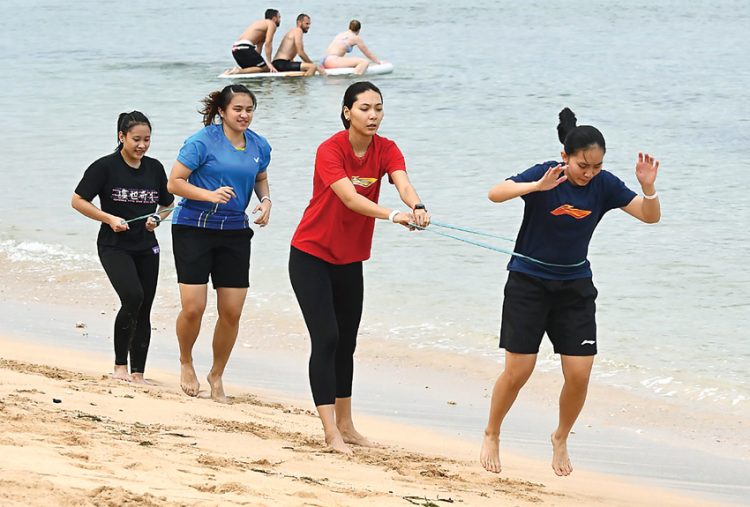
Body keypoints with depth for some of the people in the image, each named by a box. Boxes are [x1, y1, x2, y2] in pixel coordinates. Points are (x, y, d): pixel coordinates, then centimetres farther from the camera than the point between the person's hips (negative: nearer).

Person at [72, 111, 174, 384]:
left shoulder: (155, 168, 7)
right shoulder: (105, 167, -7)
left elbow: (167, 204, 20)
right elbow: (78, 201, -6)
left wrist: (157, 219, -2)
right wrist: (109, 219, -15)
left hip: (146, 248, 5)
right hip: (114, 246, -5)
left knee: (143, 310, 4)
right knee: (133, 296, -24)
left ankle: (138, 374, 15)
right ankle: (120, 366, -12)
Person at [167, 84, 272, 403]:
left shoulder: (259, 147, 6)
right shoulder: (203, 142, -11)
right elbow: (174, 182, -11)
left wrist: (266, 201, 4)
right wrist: (210, 195, -24)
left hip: (234, 233, 5)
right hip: (194, 229, -5)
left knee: (231, 313, 1)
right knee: (193, 307, -12)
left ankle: (216, 375, 22)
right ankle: (186, 362, 18)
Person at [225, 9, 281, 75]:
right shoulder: (272, 24, 3)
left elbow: (259, 46, 31)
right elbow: (268, 43, -9)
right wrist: (269, 63, -10)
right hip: (245, 47, -9)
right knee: (265, 69, -9)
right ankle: (239, 71, -23)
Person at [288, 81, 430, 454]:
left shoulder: (386, 150, -6)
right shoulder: (330, 150, -20)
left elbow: (403, 184, -25)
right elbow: (350, 198, -35)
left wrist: (417, 207, -49)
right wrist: (393, 215, -51)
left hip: (350, 260, 6)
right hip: (311, 256, -6)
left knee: (346, 343, 11)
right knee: (326, 339, -12)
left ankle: (345, 425, 20)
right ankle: (330, 431, -13)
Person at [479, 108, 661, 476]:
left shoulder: (604, 184, -8)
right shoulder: (545, 175, -18)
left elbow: (651, 216, -7)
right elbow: (496, 193, -33)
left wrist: (648, 186, -27)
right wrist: (539, 186, -48)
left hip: (575, 286, 3)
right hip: (529, 282, -3)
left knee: (579, 375, -4)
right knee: (518, 371, -3)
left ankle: (561, 439, 21)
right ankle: (491, 435, 21)